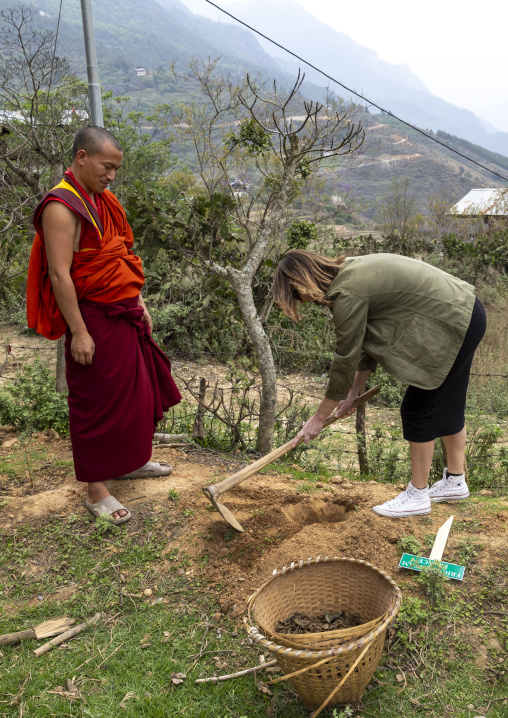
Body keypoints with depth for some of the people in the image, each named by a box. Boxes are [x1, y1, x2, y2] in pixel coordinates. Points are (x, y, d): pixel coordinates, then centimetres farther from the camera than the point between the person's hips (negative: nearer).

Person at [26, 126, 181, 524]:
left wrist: (139, 303, 15)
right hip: (94, 319, -9)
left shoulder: (102, 201, 12)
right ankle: (96, 490, 14)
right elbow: (59, 275, -21)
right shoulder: (62, 207, -17)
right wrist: (78, 333, -22)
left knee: (137, 390, 19)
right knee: (97, 403, 0)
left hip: (125, 315, 9)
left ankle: (130, 461, 38)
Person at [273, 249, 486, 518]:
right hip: (465, 313, 10)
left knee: (418, 408, 1)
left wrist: (319, 418, -6)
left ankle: (417, 496, 15)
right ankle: (455, 482, 36)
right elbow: (366, 341, 11)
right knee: (446, 403, 20)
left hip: (454, 324, -10)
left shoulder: (347, 294, -22)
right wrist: (353, 393, 13)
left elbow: (345, 361, -16)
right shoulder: (351, 272, 7)